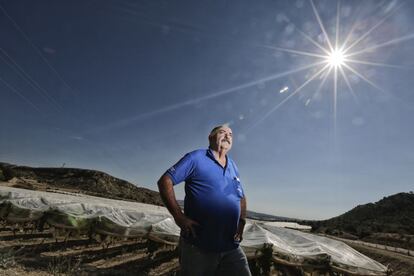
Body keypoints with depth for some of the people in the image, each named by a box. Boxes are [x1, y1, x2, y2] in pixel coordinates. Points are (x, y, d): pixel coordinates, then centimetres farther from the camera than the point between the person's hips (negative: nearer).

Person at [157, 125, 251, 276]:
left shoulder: (233, 167, 12)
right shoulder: (196, 158, -6)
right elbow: (165, 181, -11)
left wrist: (242, 221, 6)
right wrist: (179, 216, -18)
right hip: (198, 246, -5)